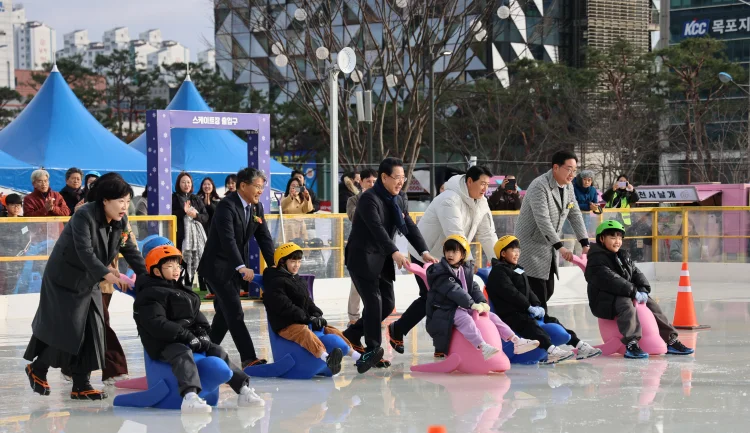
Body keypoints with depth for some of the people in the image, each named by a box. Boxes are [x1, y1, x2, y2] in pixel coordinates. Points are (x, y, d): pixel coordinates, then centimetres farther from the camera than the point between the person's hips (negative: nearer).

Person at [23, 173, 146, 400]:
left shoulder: (121, 221, -3)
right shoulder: (84, 216, -26)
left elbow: (131, 250, -1)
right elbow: (85, 252, -33)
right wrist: (106, 274, -42)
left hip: (89, 283, 7)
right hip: (64, 280, -7)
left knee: (92, 331, 1)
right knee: (64, 329, -7)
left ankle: (81, 385, 6)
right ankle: (37, 368, 17)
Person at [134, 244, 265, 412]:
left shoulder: (182, 291, 22)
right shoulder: (149, 295, -10)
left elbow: (196, 314, 20)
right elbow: (157, 324, -21)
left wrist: (202, 332, -2)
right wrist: (186, 336, -23)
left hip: (191, 339, 9)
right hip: (164, 344, -9)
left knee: (217, 352, 0)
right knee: (183, 354, -36)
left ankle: (244, 389, 3)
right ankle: (190, 398, -57)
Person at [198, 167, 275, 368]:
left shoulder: (257, 207, 6)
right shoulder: (227, 206, -20)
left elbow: (264, 237, 5)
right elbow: (228, 240, -29)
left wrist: (274, 265, -8)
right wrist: (242, 267, -38)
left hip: (236, 267, 9)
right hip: (217, 266, -9)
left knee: (225, 312, 13)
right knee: (235, 313, -13)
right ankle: (248, 358, -16)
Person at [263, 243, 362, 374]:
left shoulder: (300, 282, 23)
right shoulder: (276, 282, -8)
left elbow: (308, 302, 22)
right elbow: (284, 306, -19)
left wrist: (317, 315, 0)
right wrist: (307, 318, -20)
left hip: (305, 322, 10)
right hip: (286, 325, -10)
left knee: (333, 331, 3)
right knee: (305, 333, -38)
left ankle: (358, 357, -1)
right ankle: (327, 359, -64)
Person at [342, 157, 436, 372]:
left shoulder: (398, 201, 10)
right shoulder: (370, 199, -17)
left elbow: (410, 227, 3)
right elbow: (377, 228, -29)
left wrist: (424, 252, -12)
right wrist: (395, 252, -41)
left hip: (382, 260, 8)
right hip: (362, 258, -8)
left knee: (388, 304, 6)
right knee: (374, 302, -14)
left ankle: (352, 334, 20)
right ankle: (373, 348, -6)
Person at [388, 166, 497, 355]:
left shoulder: (481, 203, -1)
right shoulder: (450, 200, -28)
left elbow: (487, 235, -1)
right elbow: (455, 235, -36)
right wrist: (469, 260, -39)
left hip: (449, 257, 8)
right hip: (426, 254, -8)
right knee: (430, 298, -4)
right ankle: (397, 330, 17)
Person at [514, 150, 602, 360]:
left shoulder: (567, 187, 8)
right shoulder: (539, 187, -20)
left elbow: (575, 215, 12)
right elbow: (543, 220, -28)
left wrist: (585, 243, 2)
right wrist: (560, 247, -33)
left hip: (549, 248, 10)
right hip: (531, 246, -10)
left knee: (547, 292, 10)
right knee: (538, 297, -12)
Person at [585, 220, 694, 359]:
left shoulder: (623, 257, 18)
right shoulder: (596, 260, -13)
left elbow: (636, 273, 13)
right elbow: (610, 280, -24)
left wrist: (643, 289, -8)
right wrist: (634, 292, -26)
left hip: (627, 296, 9)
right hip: (604, 302, -9)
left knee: (652, 305, 4)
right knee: (626, 305, -35)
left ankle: (671, 340, 9)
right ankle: (631, 345, -46)